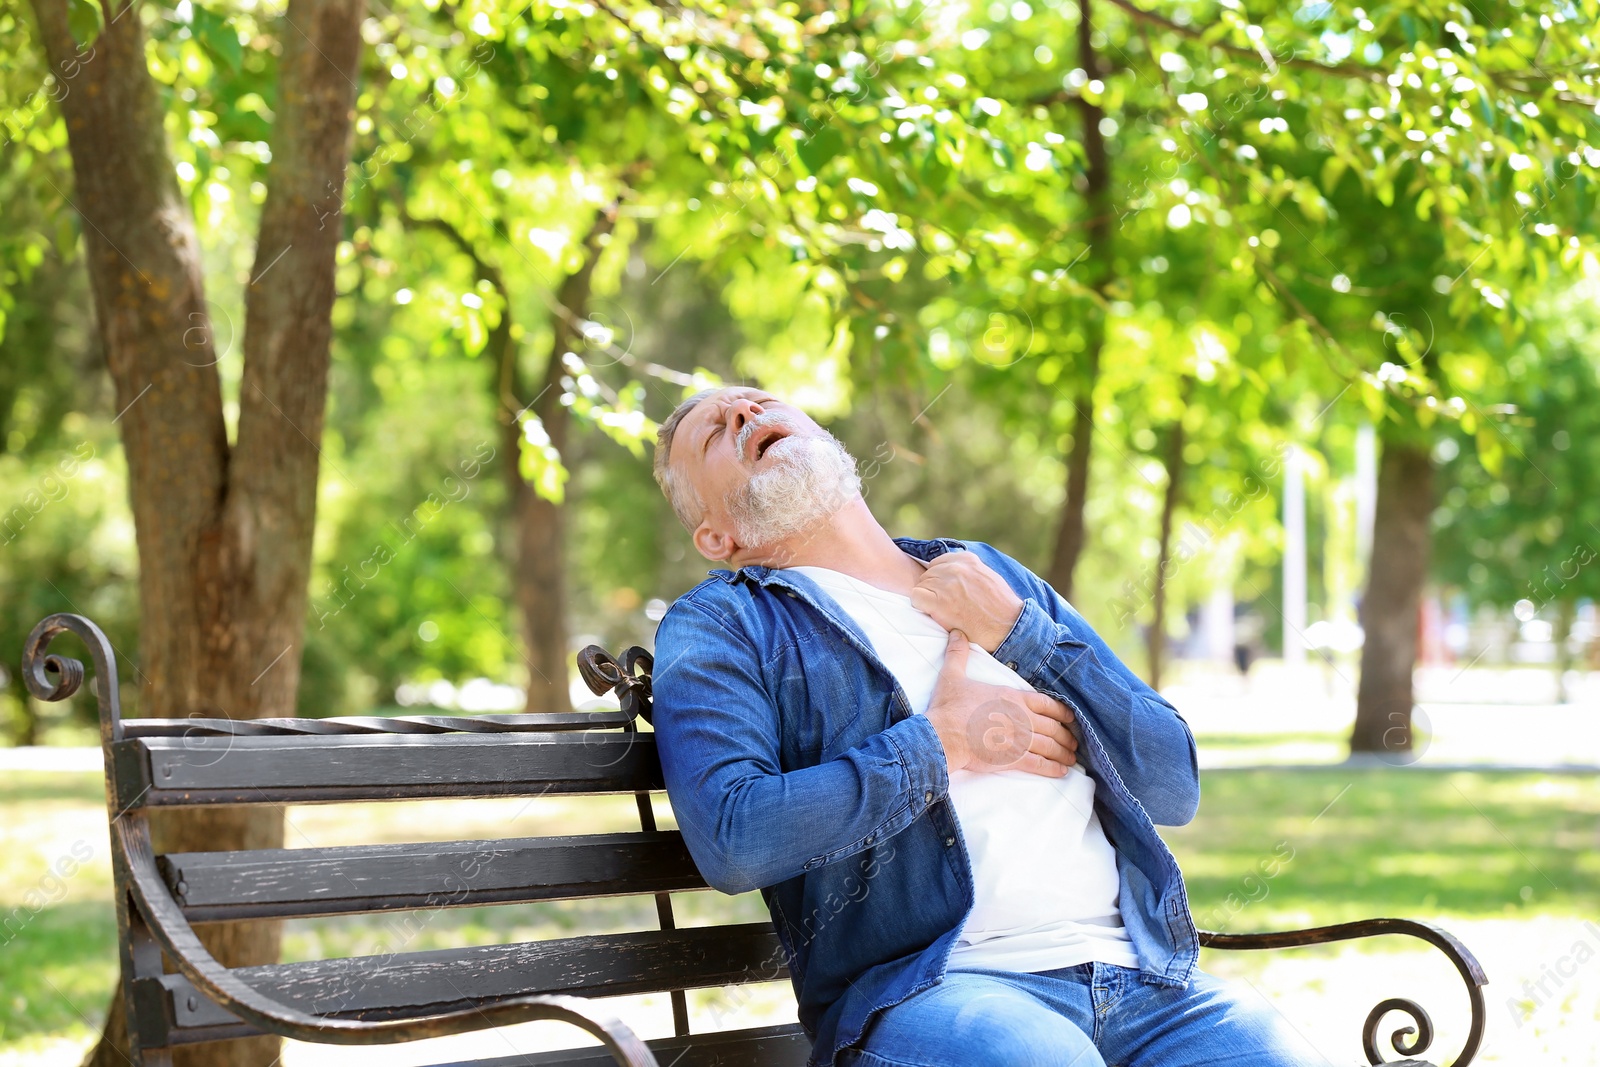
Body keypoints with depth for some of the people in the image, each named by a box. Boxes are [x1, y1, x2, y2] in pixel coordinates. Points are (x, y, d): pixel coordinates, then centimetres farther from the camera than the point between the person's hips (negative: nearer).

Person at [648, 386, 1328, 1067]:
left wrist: (1016, 633, 5)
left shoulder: (995, 578, 24)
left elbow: (1175, 787, 16)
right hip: (921, 983, -4)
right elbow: (732, 840, -10)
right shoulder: (717, 623, 10)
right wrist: (941, 742, -3)